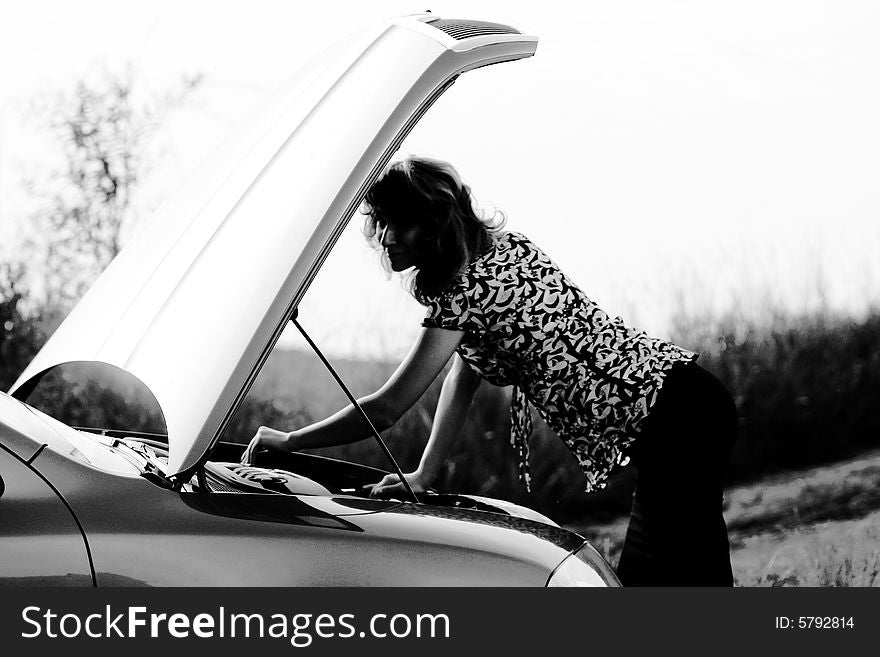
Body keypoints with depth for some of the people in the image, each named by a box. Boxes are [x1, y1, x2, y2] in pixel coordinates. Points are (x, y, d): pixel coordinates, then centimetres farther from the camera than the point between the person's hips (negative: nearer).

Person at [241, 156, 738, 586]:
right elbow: (464, 377, 17)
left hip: (678, 422, -10)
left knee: (687, 581, -7)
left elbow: (386, 410, -14)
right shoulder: (496, 249, 13)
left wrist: (288, 440, -4)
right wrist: (424, 475, 16)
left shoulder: (468, 291, -17)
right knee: (642, 577, 13)